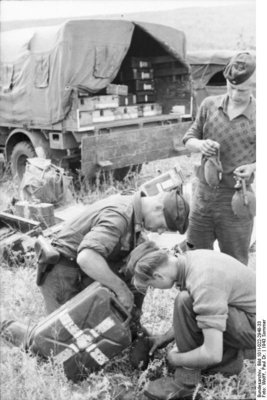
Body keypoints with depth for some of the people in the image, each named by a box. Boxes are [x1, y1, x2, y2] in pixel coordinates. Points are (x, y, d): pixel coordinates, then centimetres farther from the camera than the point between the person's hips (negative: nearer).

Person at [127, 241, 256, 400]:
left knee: (186, 301, -25)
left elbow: (212, 354, -31)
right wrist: (165, 337, 15)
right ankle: (231, 359, 16)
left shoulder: (203, 283, -31)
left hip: (255, 328, -9)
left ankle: (187, 380, -11)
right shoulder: (190, 258, -4)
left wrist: (175, 359, -13)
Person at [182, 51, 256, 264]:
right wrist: (200, 145, -14)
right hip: (204, 192, 3)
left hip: (236, 198, -3)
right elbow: (189, 138, 9)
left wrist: (253, 167, -19)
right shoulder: (210, 105, 0)